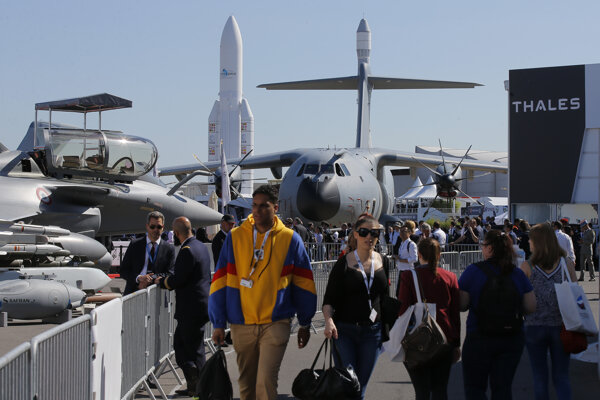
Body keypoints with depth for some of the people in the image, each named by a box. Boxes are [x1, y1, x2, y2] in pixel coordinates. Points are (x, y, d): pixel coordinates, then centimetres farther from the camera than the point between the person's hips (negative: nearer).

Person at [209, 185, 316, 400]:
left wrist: (305, 324, 10)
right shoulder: (235, 237, 2)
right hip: (242, 325, 2)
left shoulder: (290, 239, 0)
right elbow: (220, 281, 4)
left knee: (265, 382, -14)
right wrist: (218, 324, 2)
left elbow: (303, 282, 8)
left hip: (276, 324, -2)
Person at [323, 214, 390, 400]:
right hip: (344, 330, -3)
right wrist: (329, 320, -22)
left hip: (372, 332, 3)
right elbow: (329, 299, -4)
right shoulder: (344, 262, -3)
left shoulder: (383, 262, 7)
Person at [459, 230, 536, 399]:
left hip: (480, 339, -3)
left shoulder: (473, 271, -10)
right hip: (512, 339, 3)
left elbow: (461, 305, -10)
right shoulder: (518, 274, -1)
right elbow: (531, 307, -1)